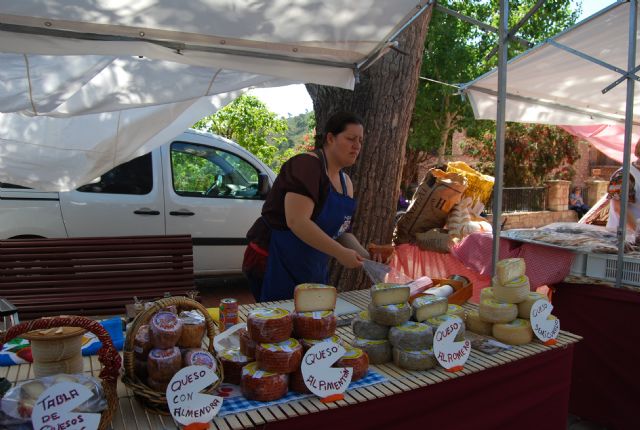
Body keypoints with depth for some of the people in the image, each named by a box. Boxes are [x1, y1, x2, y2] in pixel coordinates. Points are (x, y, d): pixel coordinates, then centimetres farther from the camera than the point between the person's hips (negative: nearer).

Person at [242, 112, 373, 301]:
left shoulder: (345, 182, 9)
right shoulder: (307, 165, -17)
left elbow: (342, 231, 13)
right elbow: (297, 221, -27)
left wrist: (365, 256, -4)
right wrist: (340, 253, -26)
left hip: (313, 271, 8)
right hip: (275, 264, -8)